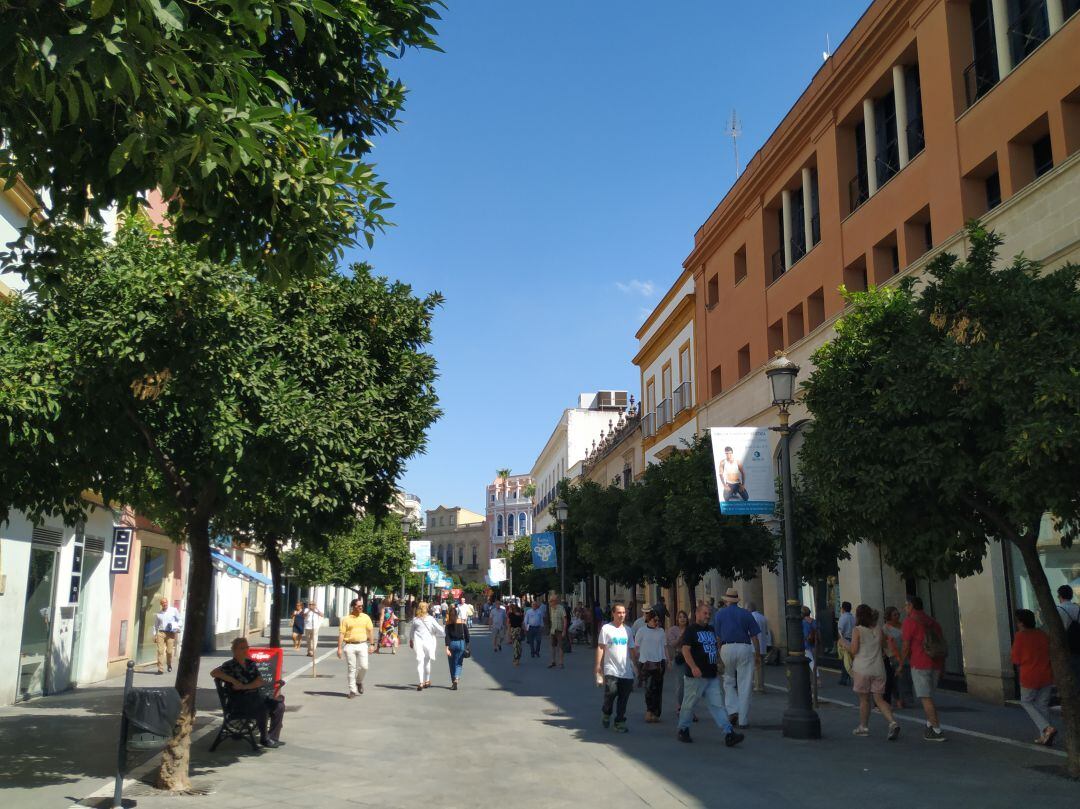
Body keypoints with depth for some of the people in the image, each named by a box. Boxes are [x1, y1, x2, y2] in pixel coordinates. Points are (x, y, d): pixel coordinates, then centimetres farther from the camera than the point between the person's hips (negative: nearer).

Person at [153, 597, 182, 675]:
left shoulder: (174, 610, 7)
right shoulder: (158, 614, 12)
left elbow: (179, 620, 12)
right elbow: (156, 625, 18)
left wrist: (178, 627, -4)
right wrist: (155, 635, 12)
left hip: (171, 633, -1)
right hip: (161, 633, 1)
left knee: (169, 651, -2)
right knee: (160, 651, -7)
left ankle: (169, 664, 26)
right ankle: (160, 669, -5)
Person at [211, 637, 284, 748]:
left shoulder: (251, 663, 16)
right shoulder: (230, 665, 2)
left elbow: (261, 681, 5)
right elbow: (214, 673, -18)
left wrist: (244, 686, -11)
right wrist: (234, 681, -21)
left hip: (255, 697, 6)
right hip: (238, 701, -6)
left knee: (278, 705, -14)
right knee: (262, 706, -33)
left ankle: (273, 737, -3)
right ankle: (264, 739, -18)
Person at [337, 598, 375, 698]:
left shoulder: (365, 617, 8)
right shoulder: (346, 619, 1)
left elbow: (370, 631, 9)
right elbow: (341, 634, -1)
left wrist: (372, 644, 1)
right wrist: (339, 648, -7)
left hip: (362, 645, 1)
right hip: (350, 646, -1)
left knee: (364, 666, -6)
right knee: (352, 668, 1)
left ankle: (359, 682, 23)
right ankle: (352, 690, 9)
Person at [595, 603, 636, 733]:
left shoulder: (627, 630, 14)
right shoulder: (606, 628, -1)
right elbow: (600, 647, -3)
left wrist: (634, 665, 15)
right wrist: (598, 665, -10)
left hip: (626, 671, 4)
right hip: (611, 669, -4)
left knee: (623, 698, 3)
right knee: (611, 693, -11)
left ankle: (620, 722, 14)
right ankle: (605, 713, 18)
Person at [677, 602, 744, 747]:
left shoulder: (711, 630, 17)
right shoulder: (691, 630, -6)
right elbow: (685, 649, -16)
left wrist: (718, 665, 22)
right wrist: (693, 667, -27)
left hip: (712, 675, 6)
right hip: (696, 675, -6)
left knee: (718, 705, -1)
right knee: (689, 704, 5)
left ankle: (729, 733, -8)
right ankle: (683, 730, 21)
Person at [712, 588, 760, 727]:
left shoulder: (719, 614, 9)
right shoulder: (746, 614, 8)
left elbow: (717, 637, 5)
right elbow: (754, 636, 5)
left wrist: (718, 654, 11)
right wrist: (758, 655, 11)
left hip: (727, 648, 0)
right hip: (745, 648, 0)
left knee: (729, 682, 17)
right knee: (744, 685, 5)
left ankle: (733, 710, -1)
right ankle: (743, 720, 6)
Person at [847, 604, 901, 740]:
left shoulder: (857, 630, -7)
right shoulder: (878, 631, 7)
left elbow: (853, 650, -12)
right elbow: (883, 651, 10)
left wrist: (843, 643, 5)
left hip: (862, 669, -4)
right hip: (878, 669, 4)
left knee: (864, 699, 8)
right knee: (879, 699, 7)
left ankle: (863, 727, 18)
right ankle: (893, 722, -11)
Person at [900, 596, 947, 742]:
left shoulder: (910, 621, -5)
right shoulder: (932, 622, 16)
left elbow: (906, 646, -10)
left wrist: (901, 664, 0)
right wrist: (942, 666, 22)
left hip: (920, 663, -7)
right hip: (936, 663, 7)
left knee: (925, 698, -4)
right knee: (927, 696, 20)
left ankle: (937, 731, -6)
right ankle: (930, 724, 22)